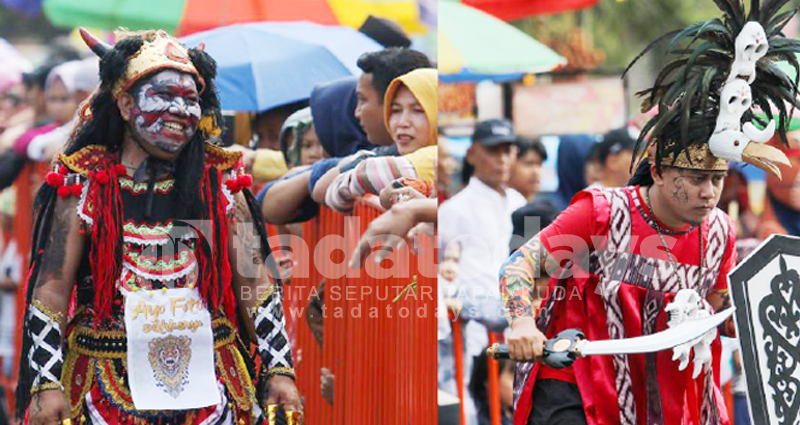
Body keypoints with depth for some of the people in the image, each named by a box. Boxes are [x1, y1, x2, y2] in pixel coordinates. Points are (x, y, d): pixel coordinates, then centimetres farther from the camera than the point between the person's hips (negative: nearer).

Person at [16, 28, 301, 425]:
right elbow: (51, 290, -2)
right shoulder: (83, 185, 0)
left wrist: (279, 371, 0)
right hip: (108, 388, -2)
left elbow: (256, 284, 7)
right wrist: (47, 383, -9)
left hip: (210, 382, 2)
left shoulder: (220, 183, 6)